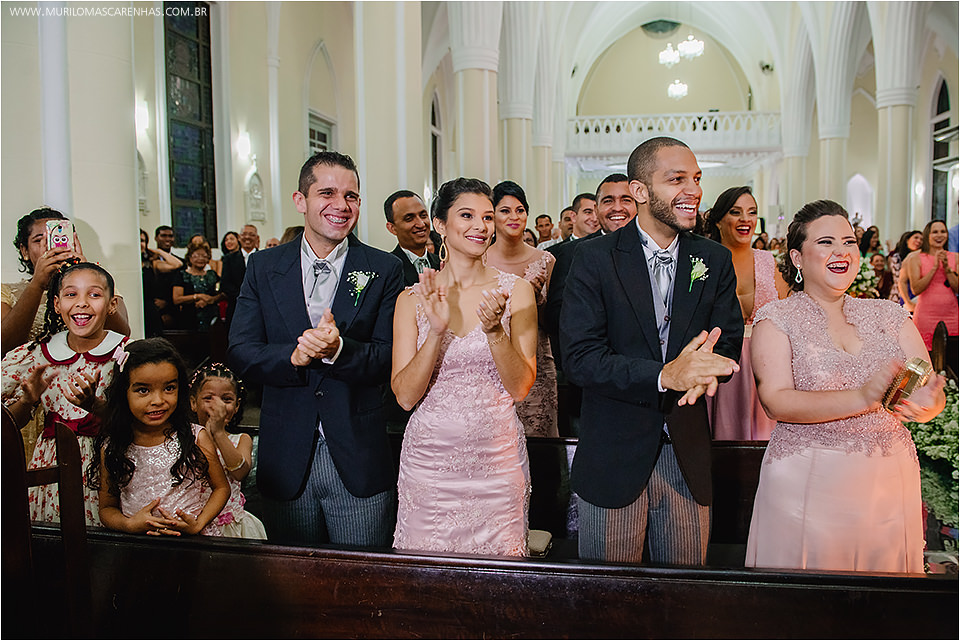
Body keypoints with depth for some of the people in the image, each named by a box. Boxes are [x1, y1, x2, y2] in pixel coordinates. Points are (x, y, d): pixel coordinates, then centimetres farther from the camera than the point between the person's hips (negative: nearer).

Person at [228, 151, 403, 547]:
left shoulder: (384, 270, -1)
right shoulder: (263, 268, 4)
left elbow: (390, 359, -7)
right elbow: (239, 354, -1)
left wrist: (338, 348, -25)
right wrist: (293, 356, -20)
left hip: (359, 464, -1)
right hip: (287, 462, 2)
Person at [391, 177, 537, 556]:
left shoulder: (515, 290, -2)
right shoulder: (413, 298, -1)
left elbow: (520, 388, -5)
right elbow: (405, 396, -6)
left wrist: (494, 329, -21)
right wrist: (437, 331, -20)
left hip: (496, 460, 0)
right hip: (428, 461, 0)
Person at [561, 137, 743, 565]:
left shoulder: (715, 261, 5)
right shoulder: (595, 258, -8)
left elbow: (730, 344, 2)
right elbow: (579, 358, -15)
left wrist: (704, 367, -22)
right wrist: (664, 376, -28)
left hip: (687, 453, 3)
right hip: (614, 456, -3)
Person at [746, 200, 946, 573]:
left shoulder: (888, 315, 8)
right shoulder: (777, 319, -3)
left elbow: (933, 396, 3)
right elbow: (777, 401, -15)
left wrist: (924, 403, -20)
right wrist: (862, 399, -26)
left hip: (892, 486, 4)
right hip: (806, 485, -3)